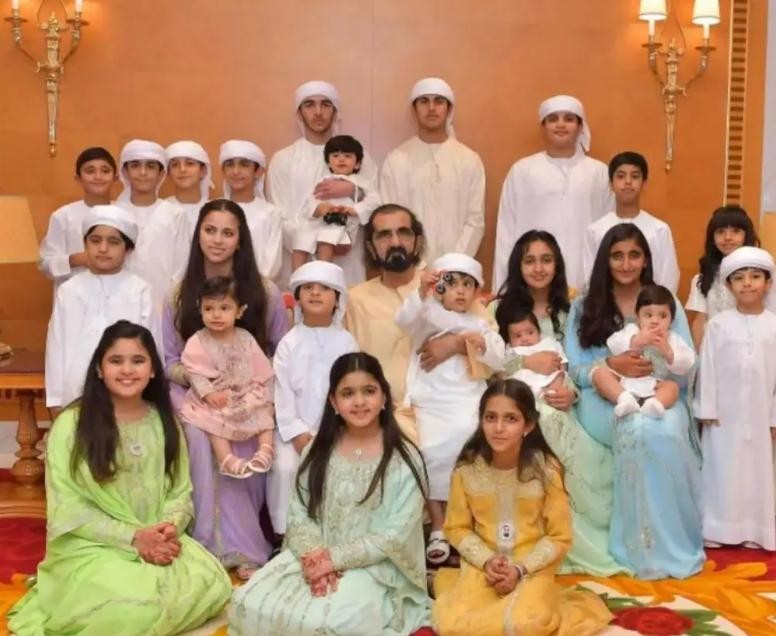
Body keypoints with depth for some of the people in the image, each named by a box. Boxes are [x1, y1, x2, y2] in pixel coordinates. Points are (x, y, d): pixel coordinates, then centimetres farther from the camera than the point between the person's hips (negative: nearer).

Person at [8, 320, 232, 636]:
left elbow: (180, 492, 8)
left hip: (158, 541, 5)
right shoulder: (71, 425, -6)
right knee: (141, 604, -32)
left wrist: (172, 528, -15)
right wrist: (133, 537, -18)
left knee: (213, 586, -21)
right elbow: (68, 509, -9)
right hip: (91, 546, -4)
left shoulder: (165, 423, 9)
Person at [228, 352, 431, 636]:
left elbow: (395, 535, -12)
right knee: (249, 604, -17)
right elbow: (298, 514, 2)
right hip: (314, 558, 4)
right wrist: (313, 556, -17)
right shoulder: (318, 451, 6)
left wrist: (335, 558, -17)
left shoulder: (404, 459, -8)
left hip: (374, 567, -4)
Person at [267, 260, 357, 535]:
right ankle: (288, 532, -8)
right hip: (296, 429, 0)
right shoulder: (289, 343, 2)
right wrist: (299, 436, -12)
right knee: (286, 467, -24)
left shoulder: (346, 342, 3)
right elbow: (282, 394, -3)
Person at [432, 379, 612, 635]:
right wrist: (487, 562, -14)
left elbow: (559, 537, -5)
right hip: (481, 566, 2)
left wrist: (520, 569, -16)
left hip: (533, 567, -1)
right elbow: (457, 528, 2)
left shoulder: (545, 469, -13)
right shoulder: (467, 469, -9)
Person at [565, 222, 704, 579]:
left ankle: (672, 544, -19)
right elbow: (574, 369, 3)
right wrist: (612, 365, -16)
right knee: (638, 429, -36)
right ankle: (647, 547, -22)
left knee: (666, 431, -35)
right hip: (604, 399, -1)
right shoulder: (584, 307, 11)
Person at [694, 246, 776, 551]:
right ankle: (717, 531, 12)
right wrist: (707, 410, -5)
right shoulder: (718, 324, -4)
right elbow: (708, 369, -3)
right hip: (725, 413, -1)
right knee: (722, 472, 5)